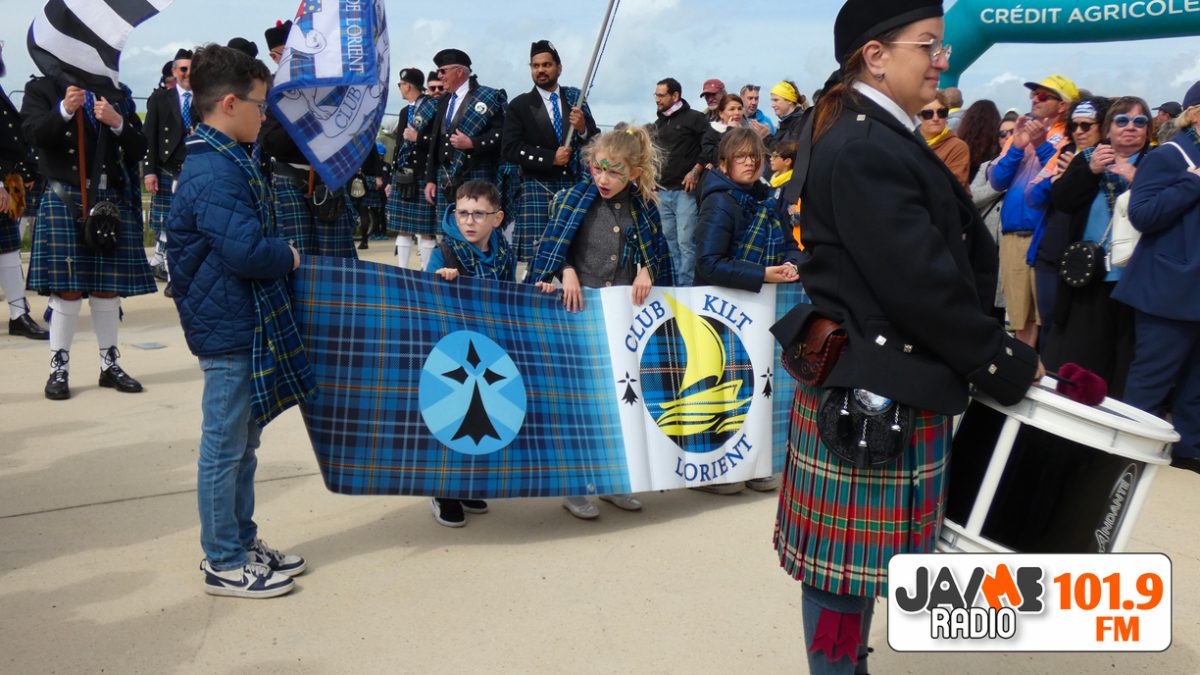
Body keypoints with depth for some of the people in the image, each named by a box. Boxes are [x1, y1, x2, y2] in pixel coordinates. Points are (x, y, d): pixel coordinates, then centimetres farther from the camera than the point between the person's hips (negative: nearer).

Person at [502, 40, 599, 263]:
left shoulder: (574, 98, 13)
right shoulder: (520, 105, 6)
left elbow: (596, 142, 12)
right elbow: (510, 149, -2)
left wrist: (583, 129, -11)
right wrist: (550, 158, -10)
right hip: (538, 188, -2)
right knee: (535, 255, -11)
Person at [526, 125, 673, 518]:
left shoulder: (643, 206, 5)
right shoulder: (574, 199, -3)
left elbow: (657, 249, 12)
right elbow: (554, 245, -3)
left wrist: (646, 270, -7)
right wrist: (567, 272, -19)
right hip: (580, 309, -3)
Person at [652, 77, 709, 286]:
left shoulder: (695, 118, -2)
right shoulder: (658, 123, 19)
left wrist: (695, 171, -13)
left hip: (685, 190, -7)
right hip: (663, 191, 7)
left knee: (685, 241, -10)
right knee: (669, 240, 9)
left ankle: (686, 286, -6)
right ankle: (672, 284, 17)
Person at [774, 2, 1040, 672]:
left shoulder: (885, 140, 14)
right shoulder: (864, 151, -19)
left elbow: (952, 262, 15)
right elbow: (923, 286, -22)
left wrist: (993, 351, 8)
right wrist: (1009, 366, -10)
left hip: (884, 381, 10)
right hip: (872, 393, -10)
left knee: (858, 561, 20)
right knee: (847, 564, 4)